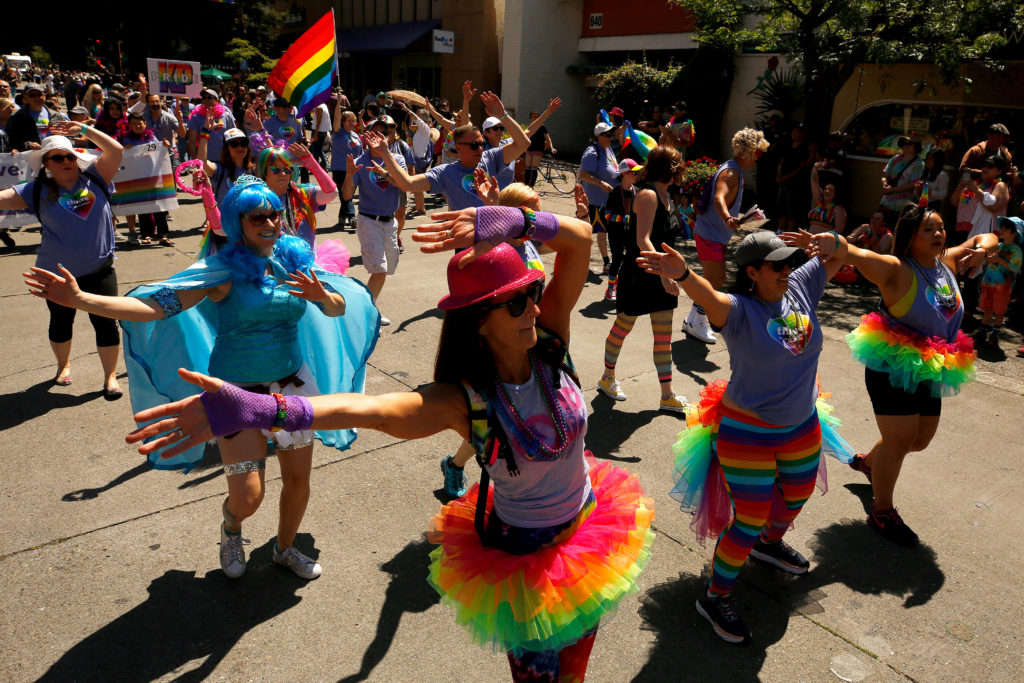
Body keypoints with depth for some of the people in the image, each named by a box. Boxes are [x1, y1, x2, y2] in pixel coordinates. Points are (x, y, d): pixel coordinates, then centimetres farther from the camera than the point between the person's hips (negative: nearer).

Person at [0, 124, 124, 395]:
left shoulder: (94, 179, -1)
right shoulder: (37, 191, -2)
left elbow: (116, 150, -8)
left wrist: (84, 130, -7)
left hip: (99, 270, -1)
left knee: (105, 322, 0)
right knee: (60, 321, 19)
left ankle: (111, 377, 15)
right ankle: (63, 365, 44)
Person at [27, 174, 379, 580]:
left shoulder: (295, 260, 0)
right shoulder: (225, 270, -12)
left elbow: (339, 308, 2)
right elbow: (158, 305, -18)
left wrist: (321, 295, -22)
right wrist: (79, 299, -27)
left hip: (292, 384, 4)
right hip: (239, 391, -4)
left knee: (298, 479, 12)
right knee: (247, 497, -4)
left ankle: (285, 549, 41)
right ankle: (231, 529, 35)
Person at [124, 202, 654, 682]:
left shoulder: (548, 341, -16)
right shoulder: (462, 400, -28)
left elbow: (580, 238, -23)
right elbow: (365, 409, -45)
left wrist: (512, 222, -40)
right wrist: (256, 410, -58)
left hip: (592, 528, 5)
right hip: (525, 558, -4)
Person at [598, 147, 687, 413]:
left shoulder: (664, 196, 10)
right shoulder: (647, 195, -17)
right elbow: (642, 240, -25)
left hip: (661, 275, 8)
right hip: (639, 274, -8)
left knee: (664, 334, 6)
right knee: (624, 325, 9)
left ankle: (667, 396, 11)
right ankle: (607, 378, 29)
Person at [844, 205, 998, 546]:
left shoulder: (947, 263, 4)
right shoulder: (897, 270, -18)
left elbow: (988, 238, 20)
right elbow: (856, 255, -37)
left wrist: (980, 249, -4)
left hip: (929, 372, 8)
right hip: (892, 368, -8)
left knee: (919, 440, 19)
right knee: (900, 441, -4)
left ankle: (868, 461, 48)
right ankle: (882, 512, 15)